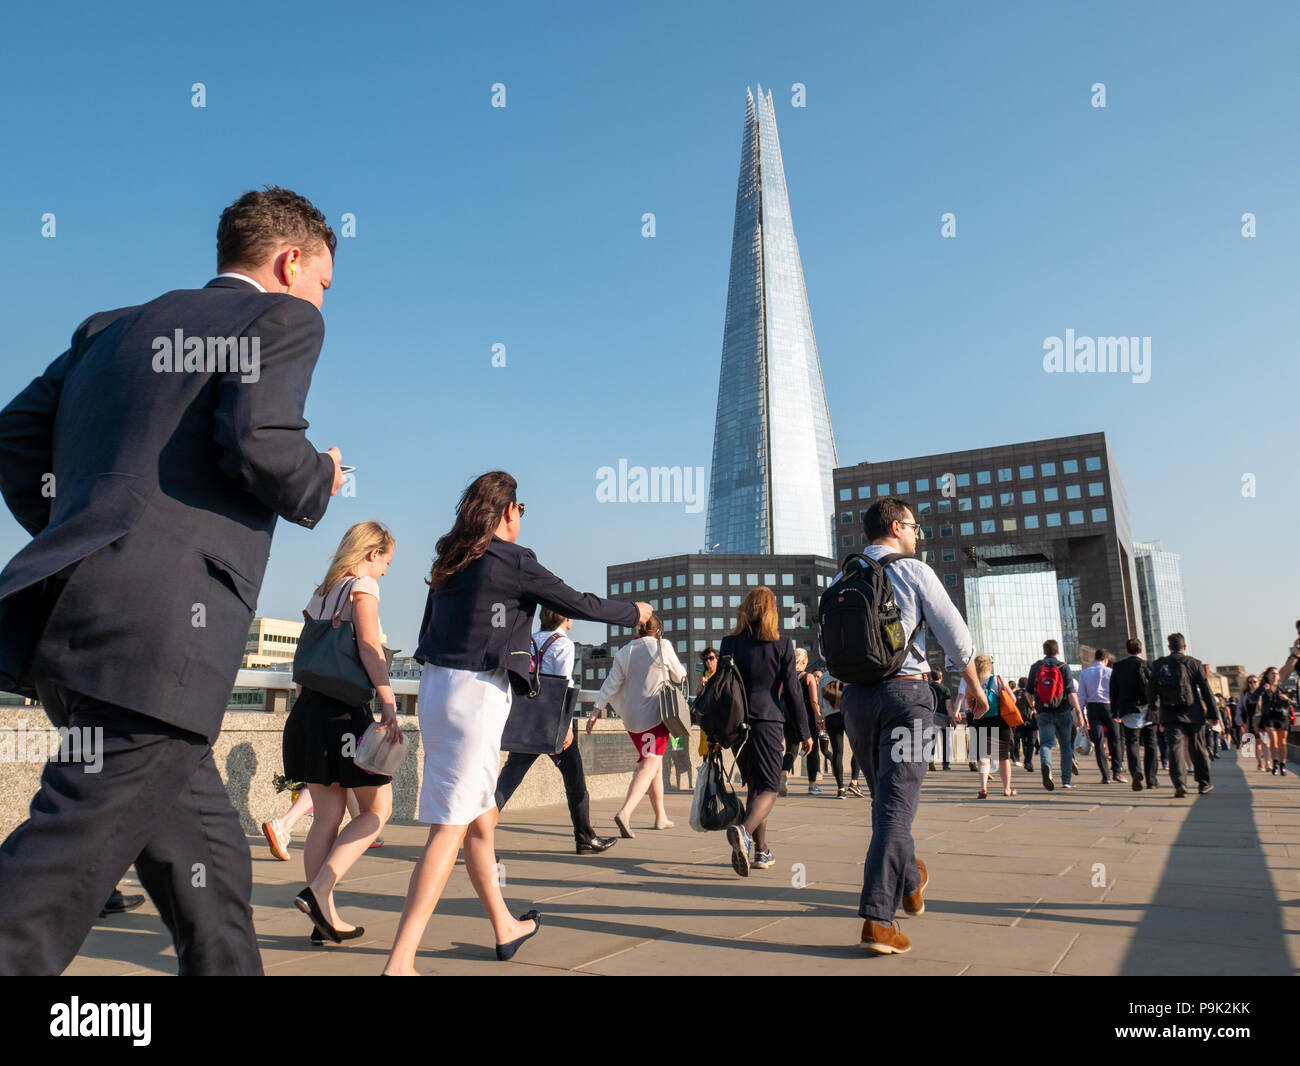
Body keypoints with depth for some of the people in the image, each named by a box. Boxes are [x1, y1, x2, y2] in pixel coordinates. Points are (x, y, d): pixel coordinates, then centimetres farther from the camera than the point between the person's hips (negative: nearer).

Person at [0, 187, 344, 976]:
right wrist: (320, 485, 5)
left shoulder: (114, 327, 24)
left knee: (211, 868, 18)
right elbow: (259, 440, -14)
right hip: (156, 631, -8)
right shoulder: (282, 319, 3)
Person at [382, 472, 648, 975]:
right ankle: (399, 962, -5)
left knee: (482, 819, 19)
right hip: (475, 693, -8)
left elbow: (428, 632, 15)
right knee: (450, 828, -5)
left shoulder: (449, 562, 11)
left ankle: (505, 927, 35)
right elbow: (579, 604, -3)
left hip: (435, 686, 8)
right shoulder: (512, 560, -11)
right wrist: (635, 612, 13)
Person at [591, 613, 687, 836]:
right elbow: (679, 677, 5)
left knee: (655, 763, 19)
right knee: (649, 765, -11)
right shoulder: (662, 646, -4)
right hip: (655, 713, -6)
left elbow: (611, 684, 4)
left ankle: (661, 817, 28)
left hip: (631, 717, 6)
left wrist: (596, 710, 7)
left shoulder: (623, 652, 9)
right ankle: (625, 812, -30)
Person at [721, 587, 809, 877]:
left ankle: (760, 850, 20)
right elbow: (791, 691, -1)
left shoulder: (730, 642, 5)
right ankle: (745, 830, -28)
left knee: (754, 785, 18)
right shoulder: (782, 643, -1)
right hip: (768, 720, -3)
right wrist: (804, 731, 6)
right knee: (769, 788, -1)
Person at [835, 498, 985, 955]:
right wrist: (974, 685, 11)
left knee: (885, 797, 21)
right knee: (895, 804, -5)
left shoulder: (843, 578, 8)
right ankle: (877, 919, -9)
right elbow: (954, 634, -3)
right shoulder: (914, 571, -4)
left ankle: (910, 882, 40)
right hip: (906, 692, -5)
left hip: (856, 695, 5)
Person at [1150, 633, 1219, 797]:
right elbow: (1206, 690, -2)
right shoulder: (1194, 663, -2)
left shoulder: (1158, 664, 3)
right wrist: (1213, 712, 3)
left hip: (1169, 714, 0)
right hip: (1193, 713, 0)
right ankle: (1204, 783, 26)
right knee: (1198, 748, 13)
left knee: (1175, 746, -2)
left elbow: (1153, 689, 8)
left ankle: (1179, 783, -18)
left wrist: (1154, 706, 25)